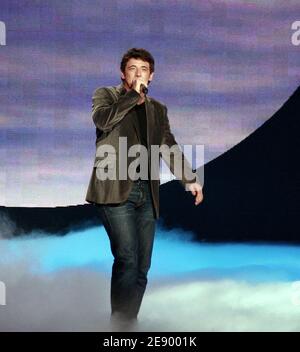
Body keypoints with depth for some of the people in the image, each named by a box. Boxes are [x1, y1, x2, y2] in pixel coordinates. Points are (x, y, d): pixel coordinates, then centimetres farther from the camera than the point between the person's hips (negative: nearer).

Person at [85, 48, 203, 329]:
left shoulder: (157, 109, 21)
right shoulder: (105, 95, 9)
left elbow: (169, 147, 18)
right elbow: (102, 119, -12)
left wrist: (189, 179, 6)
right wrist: (134, 95, -6)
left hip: (146, 193, 5)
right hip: (116, 189, -5)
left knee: (141, 266, 3)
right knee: (127, 259, -17)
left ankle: (129, 322, 11)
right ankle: (120, 324, -10)